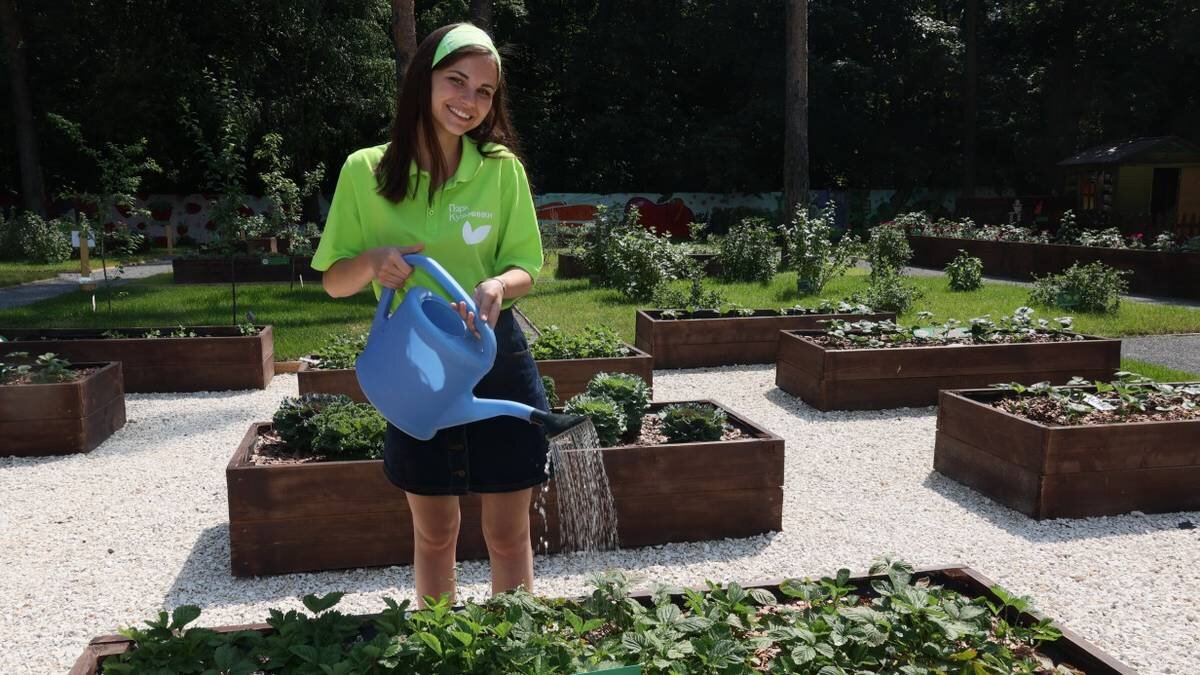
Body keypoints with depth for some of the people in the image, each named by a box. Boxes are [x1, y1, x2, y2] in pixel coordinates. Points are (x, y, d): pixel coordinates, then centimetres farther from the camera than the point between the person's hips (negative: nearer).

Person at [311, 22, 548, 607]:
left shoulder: (501, 167, -6)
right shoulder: (364, 171, -5)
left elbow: (526, 268, -1)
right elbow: (333, 281, 0)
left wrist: (499, 285, -24)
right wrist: (372, 261, -22)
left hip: (498, 361, 0)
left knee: (508, 534, 8)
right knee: (434, 532, 15)